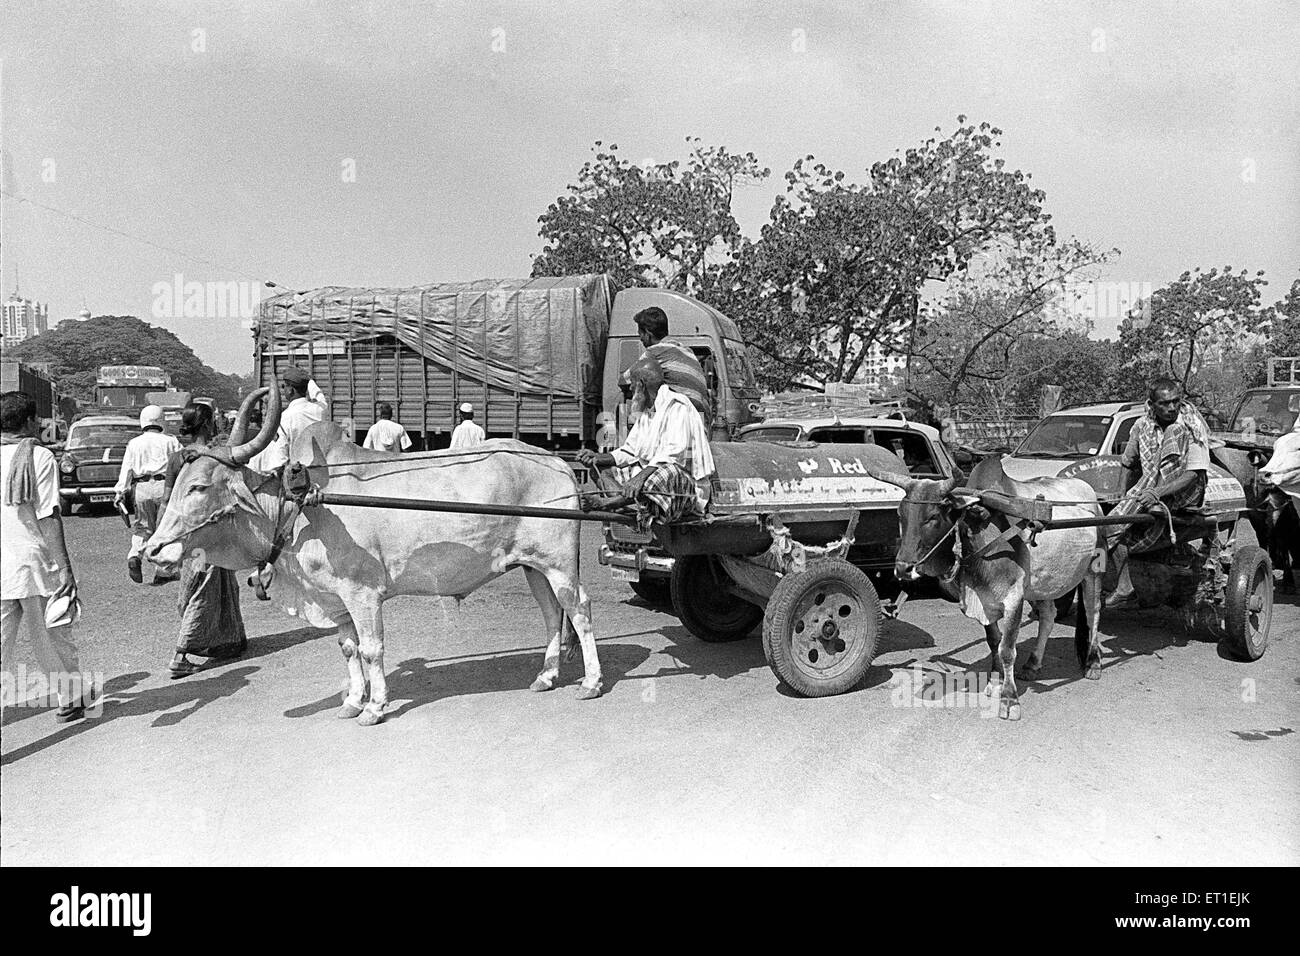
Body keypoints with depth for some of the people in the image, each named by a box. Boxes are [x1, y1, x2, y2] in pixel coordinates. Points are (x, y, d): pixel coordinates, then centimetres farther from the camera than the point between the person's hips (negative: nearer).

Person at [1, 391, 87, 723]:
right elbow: (48, 517, -15)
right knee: (53, 638, 12)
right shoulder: (39, 457, -10)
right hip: (35, 564, -4)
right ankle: (69, 700, 28)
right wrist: (65, 568, -15)